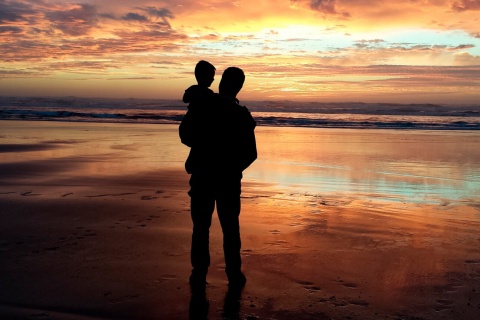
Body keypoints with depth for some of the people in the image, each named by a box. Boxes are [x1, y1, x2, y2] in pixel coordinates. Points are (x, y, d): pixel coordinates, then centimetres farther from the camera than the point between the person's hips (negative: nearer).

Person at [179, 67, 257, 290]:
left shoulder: (201, 107, -7)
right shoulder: (243, 115, -4)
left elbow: (185, 136, 1)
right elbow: (250, 154, -2)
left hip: (202, 177, 0)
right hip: (229, 179, 1)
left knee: (201, 227, 8)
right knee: (230, 228, 10)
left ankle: (199, 275, 10)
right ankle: (234, 275, 12)